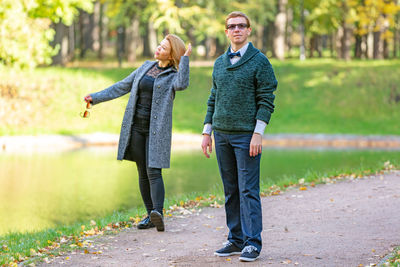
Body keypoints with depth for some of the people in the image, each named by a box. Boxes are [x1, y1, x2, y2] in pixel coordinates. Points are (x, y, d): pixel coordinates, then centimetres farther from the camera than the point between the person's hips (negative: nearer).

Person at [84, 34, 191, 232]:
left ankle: (158, 213, -28)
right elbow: (122, 87, 18)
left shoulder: (174, 76, -3)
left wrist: (185, 57, -20)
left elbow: (182, 84, -28)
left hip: (156, 130, -5)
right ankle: (150, 216, 11)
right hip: (136, 127, 5)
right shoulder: (147, 67, 12)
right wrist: (96, 98, 14)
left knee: (153, 172, -18)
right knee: (143, 172, 6)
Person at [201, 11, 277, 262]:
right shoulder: (219, 63, 14)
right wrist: (207, 132, 13)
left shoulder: (259, 61, -4)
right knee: (231, 190, 9)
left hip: (246, 135, -6)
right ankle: (236, 240, 15)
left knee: (248, 190, -7)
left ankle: (252, 243, -3)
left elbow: (266, 100, -8)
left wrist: (258, 134, -15)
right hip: (222, 135, 6)